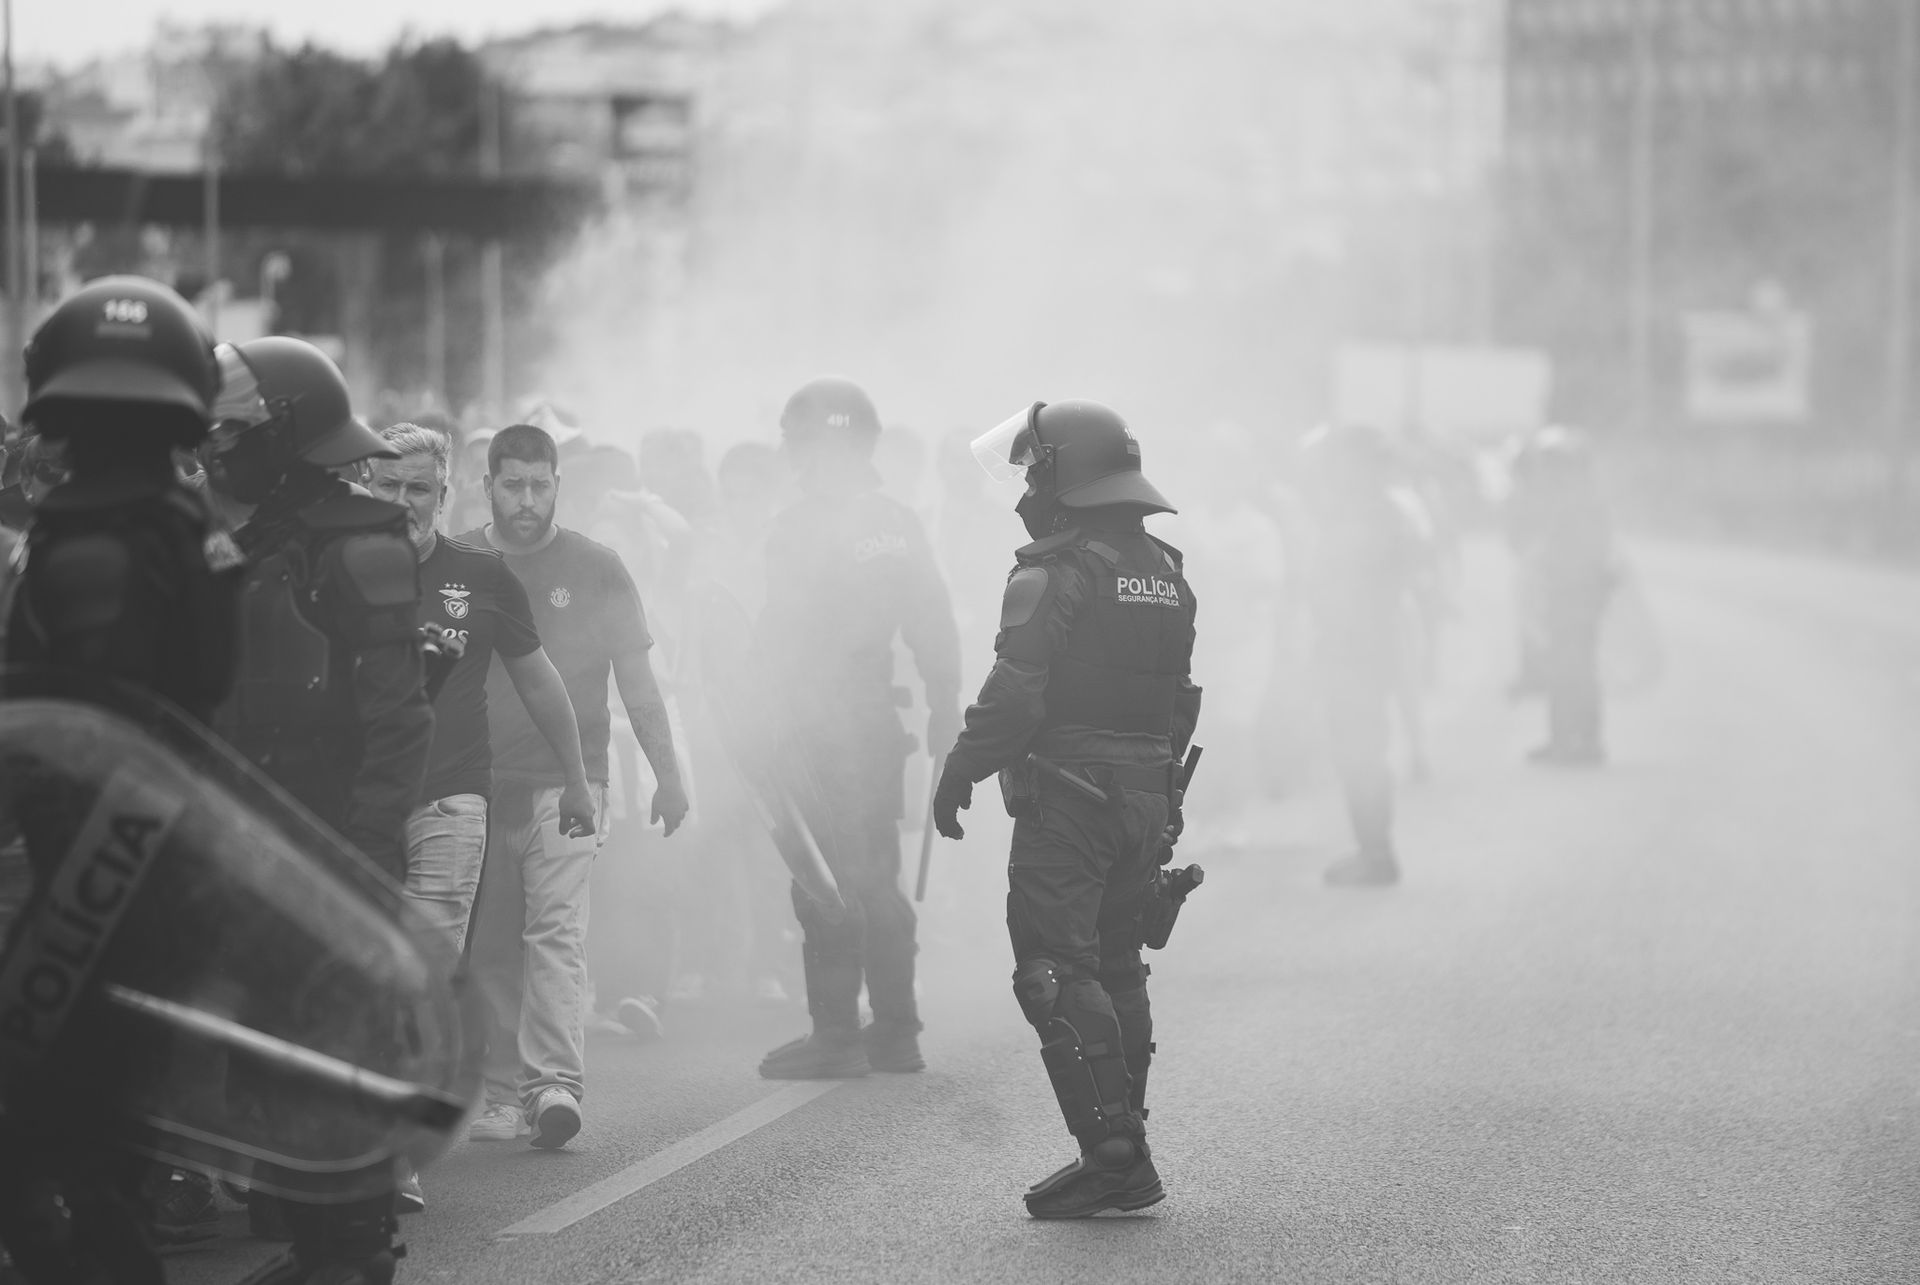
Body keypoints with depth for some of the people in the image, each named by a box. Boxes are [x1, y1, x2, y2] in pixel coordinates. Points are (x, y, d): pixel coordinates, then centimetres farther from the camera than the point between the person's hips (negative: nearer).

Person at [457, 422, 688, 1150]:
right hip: (479, 783, 2)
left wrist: (668, 776, 6)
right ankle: (507, 1094, 10)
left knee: (556, 931, -15)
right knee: (491, 948, 4)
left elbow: (637, 683, 10)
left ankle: (556, 1084, -23)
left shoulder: (594, 569, 6)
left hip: (564, 784, -2)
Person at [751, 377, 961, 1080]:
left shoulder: (799, 528, -12)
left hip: (816, 728, -7)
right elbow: (937, 631, 8)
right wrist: (943, 708, 14)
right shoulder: (898, 524, 7)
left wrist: (775, 728, -8)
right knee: (877, 881, 14)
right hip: (878, 724, 7)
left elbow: (780, 639, -13)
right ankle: (896, 1031, 16)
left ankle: (837, 1033, -5)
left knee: (825, 886, -4)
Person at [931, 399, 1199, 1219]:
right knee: (1116, 970, 14)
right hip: (1145, 803, 9)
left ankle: (1112, 1150, -16)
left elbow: (1014, 697, -18)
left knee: (1056, 973, -8)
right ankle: (1124, 1158, 14)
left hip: (1066, 803, -9)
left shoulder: (1055, 574, -13)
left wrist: (958, 777, -8)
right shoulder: (1166, 573, 14)